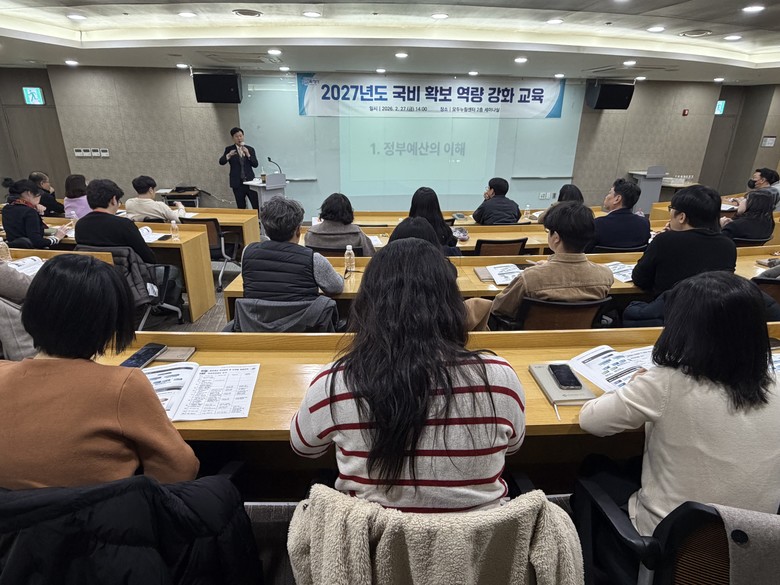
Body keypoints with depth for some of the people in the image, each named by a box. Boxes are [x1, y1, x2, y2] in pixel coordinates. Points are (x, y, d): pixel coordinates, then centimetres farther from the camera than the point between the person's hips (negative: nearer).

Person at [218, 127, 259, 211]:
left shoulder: (250, 149, 9)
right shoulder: (229, 149, 6)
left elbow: (255, 164, 2)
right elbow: (221, 162, -6)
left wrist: (248, 154, -13)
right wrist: (228, 155, -26)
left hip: (250, 180, 1)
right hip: (237, 182, 0)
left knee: (257, 205, -5)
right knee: (241, 207, 2)